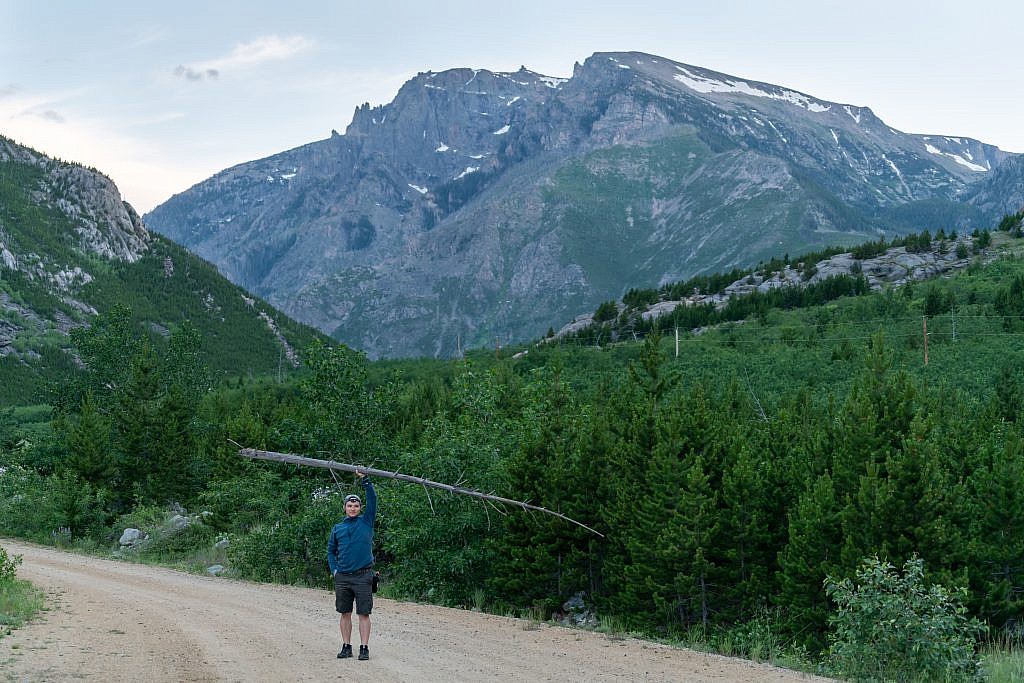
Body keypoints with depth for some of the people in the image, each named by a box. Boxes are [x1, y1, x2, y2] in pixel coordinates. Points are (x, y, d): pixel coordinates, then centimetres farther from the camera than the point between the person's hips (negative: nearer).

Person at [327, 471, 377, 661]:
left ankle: (364, 648, -1)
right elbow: (331, 550, 20)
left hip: (363, 576, -3)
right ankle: (346, 646, 14)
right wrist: (334, 569, 7)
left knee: (364, 613, -4)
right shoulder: (337, 528, 13)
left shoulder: (366, 522, 6)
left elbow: (372, 499, -2)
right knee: (345, 613, 7)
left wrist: (364, 480, -8)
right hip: (342, 577, 3)